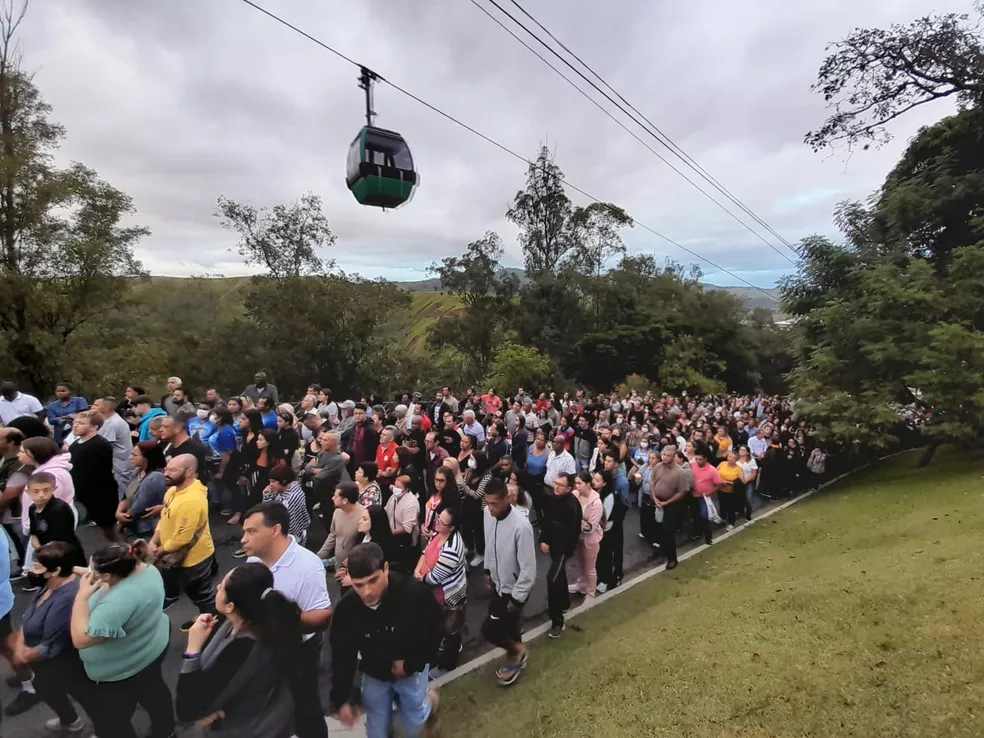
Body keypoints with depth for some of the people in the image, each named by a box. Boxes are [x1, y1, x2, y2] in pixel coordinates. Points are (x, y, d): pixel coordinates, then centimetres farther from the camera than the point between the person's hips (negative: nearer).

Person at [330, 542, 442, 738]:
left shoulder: (415, 593, -34)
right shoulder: (347, 608, -25)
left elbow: (436, 632, -15)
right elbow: (342, 656, -8)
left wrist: (412, 664, -17)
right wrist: (341, 699, -7)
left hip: (411, 670, -2)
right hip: (374, 674, 2)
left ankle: (428, 699, 42)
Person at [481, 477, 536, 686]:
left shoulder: (521, 526, -33)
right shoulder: (488, 514, -13)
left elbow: (528, 568, -25)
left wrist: (517, 598, -18)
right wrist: (488, 570, 15)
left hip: (513, 589, -6)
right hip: (497, 583, 6)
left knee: (489, 630, -1)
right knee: (508, 626, 22)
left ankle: (516, 650, 26)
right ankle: (515, 655, 46)